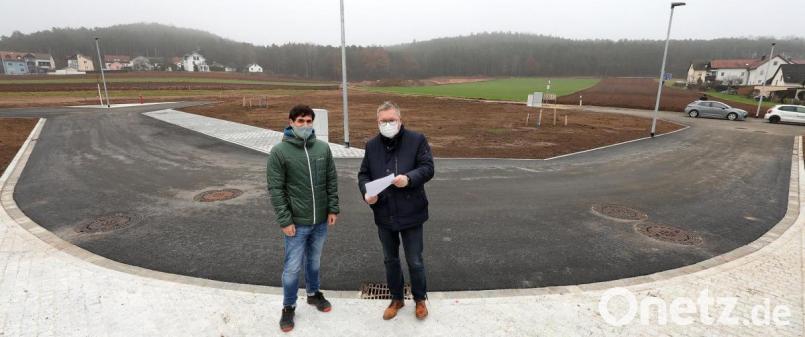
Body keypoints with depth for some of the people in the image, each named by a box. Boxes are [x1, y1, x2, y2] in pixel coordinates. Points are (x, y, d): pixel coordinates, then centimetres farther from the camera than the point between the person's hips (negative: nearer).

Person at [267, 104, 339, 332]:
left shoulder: (323, 148, -1)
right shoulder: (279, 152, -11)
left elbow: (332, 181, 5)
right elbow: (275, 190, -11)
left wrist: (333, 209, 1)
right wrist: (285, 220, -13)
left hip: (320, 220, 3)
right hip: (296, 222, -3)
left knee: (314, 261, 21)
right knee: (293, 267, 7)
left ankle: (313, 293, 43)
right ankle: (288, 307, 28)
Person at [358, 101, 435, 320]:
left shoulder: (416, 140, -7)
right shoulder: (372, 145, 5)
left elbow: (428, 168, -10)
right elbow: (363, 174, 8)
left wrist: (409, 178, -28)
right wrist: (366, 192, -12)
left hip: (411, 214, -4)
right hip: (384, 215, 4)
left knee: (414, 261, 10)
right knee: (390, 260, 19)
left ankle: (420, 299, 35)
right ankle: (396, 299, 40)